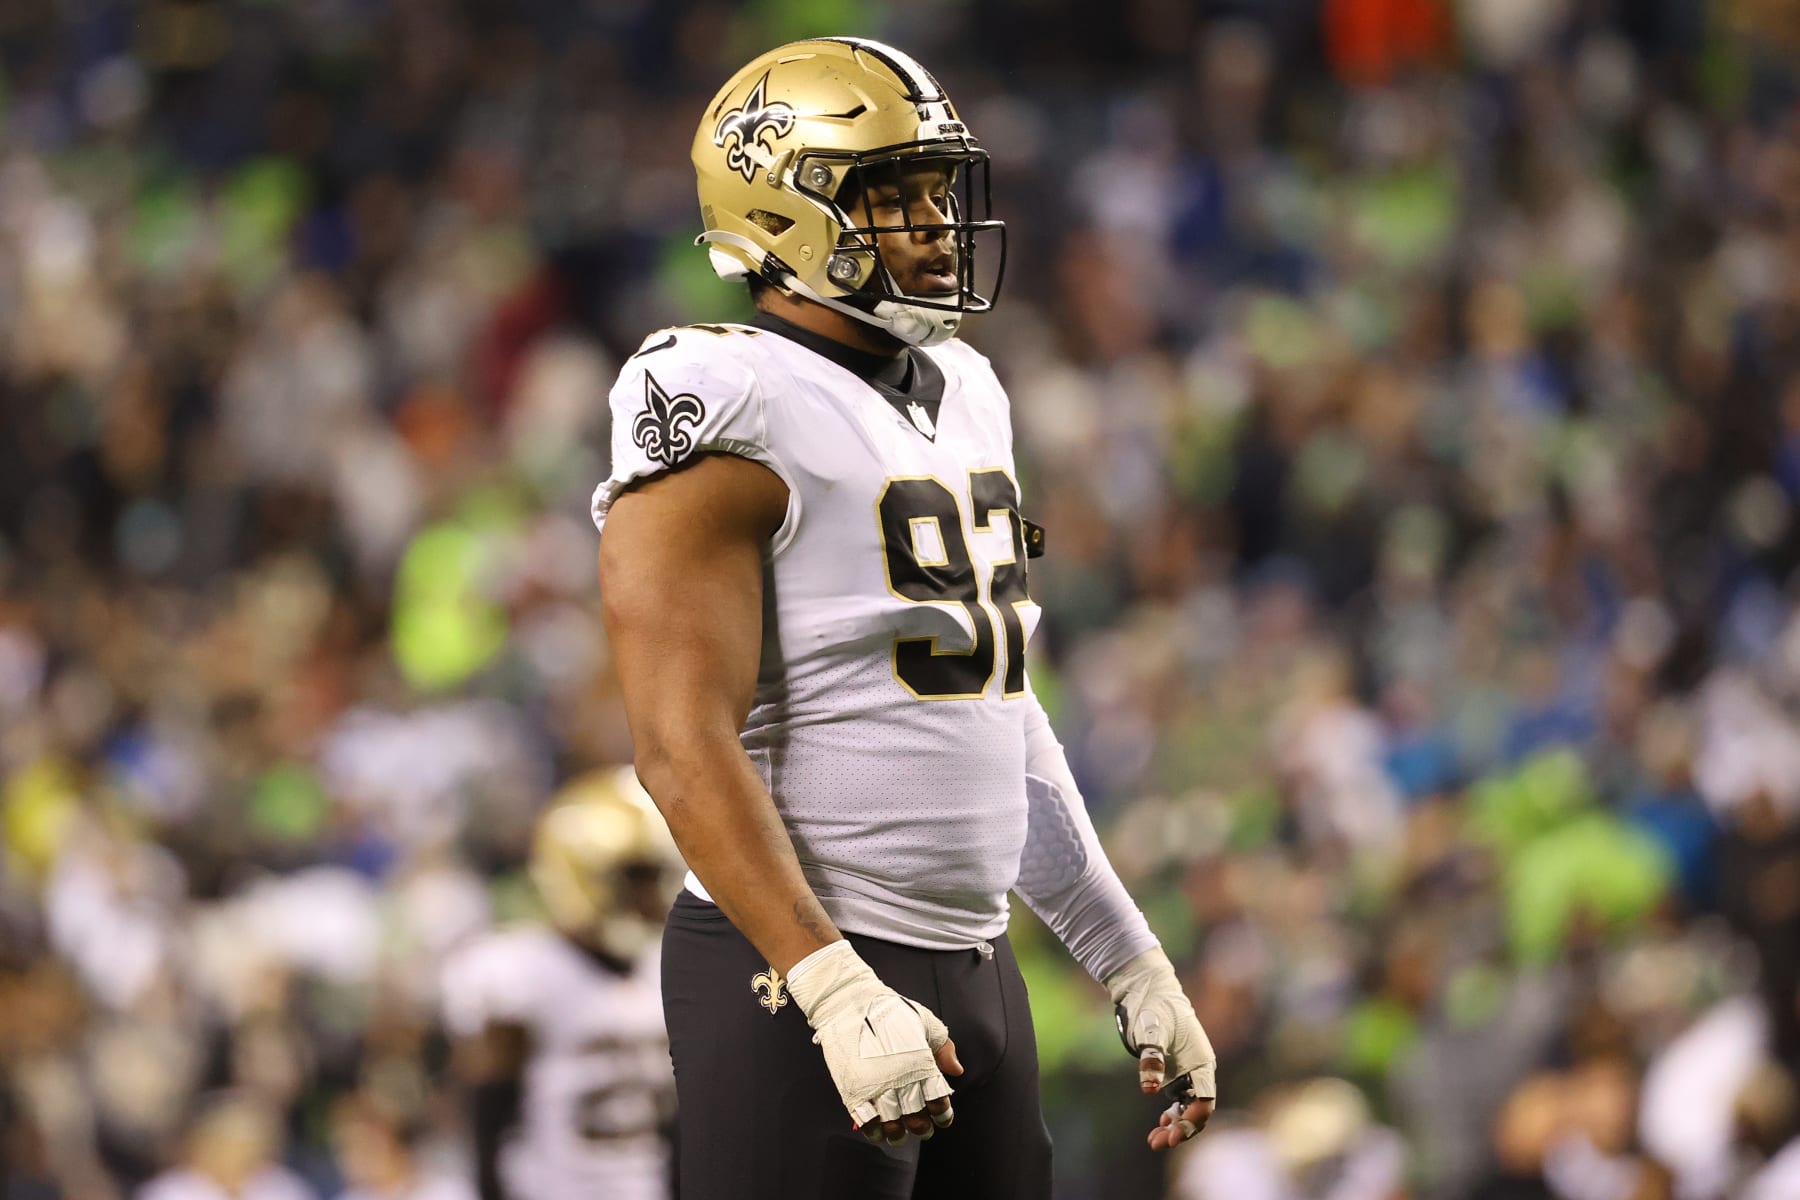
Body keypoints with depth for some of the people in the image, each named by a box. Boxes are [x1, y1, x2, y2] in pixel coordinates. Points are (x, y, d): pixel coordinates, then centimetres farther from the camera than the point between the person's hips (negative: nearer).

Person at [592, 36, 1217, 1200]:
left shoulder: (962, 396, 15)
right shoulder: (732, 416, -13)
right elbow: (685, 748, -20)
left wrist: (1133, 964, 19)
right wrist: (836, 995, -29)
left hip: (975, 968, 8)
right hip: (801, 973, -8)